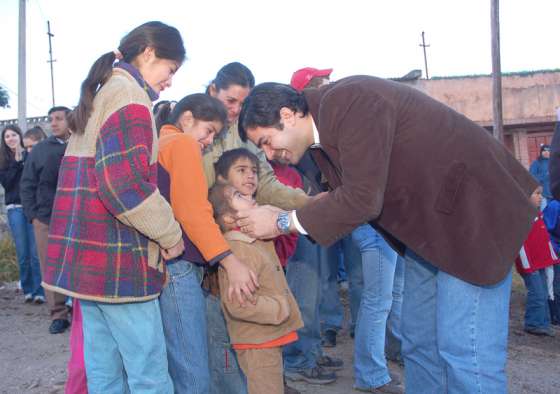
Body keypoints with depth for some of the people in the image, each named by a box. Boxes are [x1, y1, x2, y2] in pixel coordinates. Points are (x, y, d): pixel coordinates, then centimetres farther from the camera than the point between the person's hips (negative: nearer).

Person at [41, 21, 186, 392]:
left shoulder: (99, 95, 20)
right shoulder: (129, 96, -11)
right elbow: (125, 185, -22)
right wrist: (171, 234, -10)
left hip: (86, 257, 10)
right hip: (117, 260, -10)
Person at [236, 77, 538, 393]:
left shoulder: (349, 102, -24)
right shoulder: (323, 123, 5)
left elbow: (362, 198, -28)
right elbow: (348, 195, 10)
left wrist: (283, 222, -18)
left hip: (471, 204, -9)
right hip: (426, 222, 10)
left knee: (464, 349, -8)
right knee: (419, 340, 13)